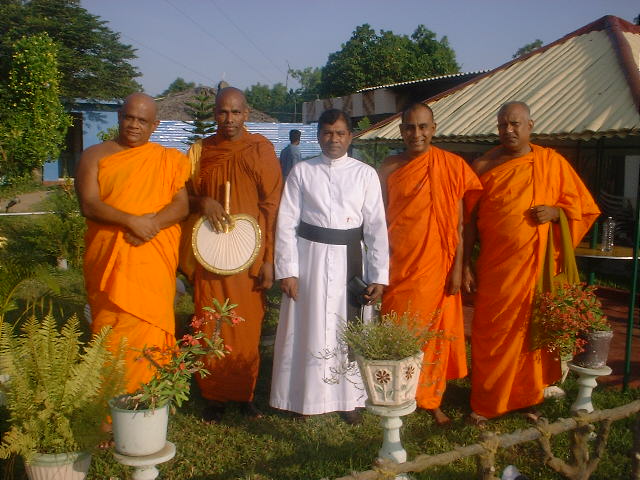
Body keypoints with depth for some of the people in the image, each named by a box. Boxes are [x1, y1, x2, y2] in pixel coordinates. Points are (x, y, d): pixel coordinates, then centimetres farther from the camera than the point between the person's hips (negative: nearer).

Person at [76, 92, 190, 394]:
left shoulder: (168, 159, 11)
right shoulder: (95, 156, 8)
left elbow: (182, 205, 2)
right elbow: (88, 205, -5)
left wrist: (153, 223, -17)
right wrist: (132, 221, -19)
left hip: (154, 258, 0)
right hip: (108, 258, 0)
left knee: (148, 329, -2)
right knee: (110, 330, 2)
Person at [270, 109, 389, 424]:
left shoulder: (365, 174, 1)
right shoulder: (302, 172, 1)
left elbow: (376, 226, -2)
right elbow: (287, 223, -1)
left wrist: (379, 276, -7)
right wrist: (287, 270, -8)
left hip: (350, 260, 1)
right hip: (309, 258, 0)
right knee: (307, 330, 9)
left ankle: (348, 398, 28)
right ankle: (304, 397, 27)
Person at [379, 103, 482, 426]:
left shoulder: (453, 166, -2)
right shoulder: (390, 168, 2)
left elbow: (459, 221, -2)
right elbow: (380, 218, 6)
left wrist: (458, 266, -7)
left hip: (436, 266, -1)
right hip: (398, 266, 1)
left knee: (435, 332, 8)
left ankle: (431, 400, 24)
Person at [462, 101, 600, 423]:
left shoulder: (551, 162, 4)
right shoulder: (484, 166, 3)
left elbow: (582, 207, 8)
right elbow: (470, 219, 4)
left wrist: (555, 212, -13)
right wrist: (466, 266, 0)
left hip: (538, 266, 1)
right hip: (494, 268, 0)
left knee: (532, 332, 8)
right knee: (490, 335, 3)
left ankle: (527, 398, 25)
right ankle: (484, 403, 16)